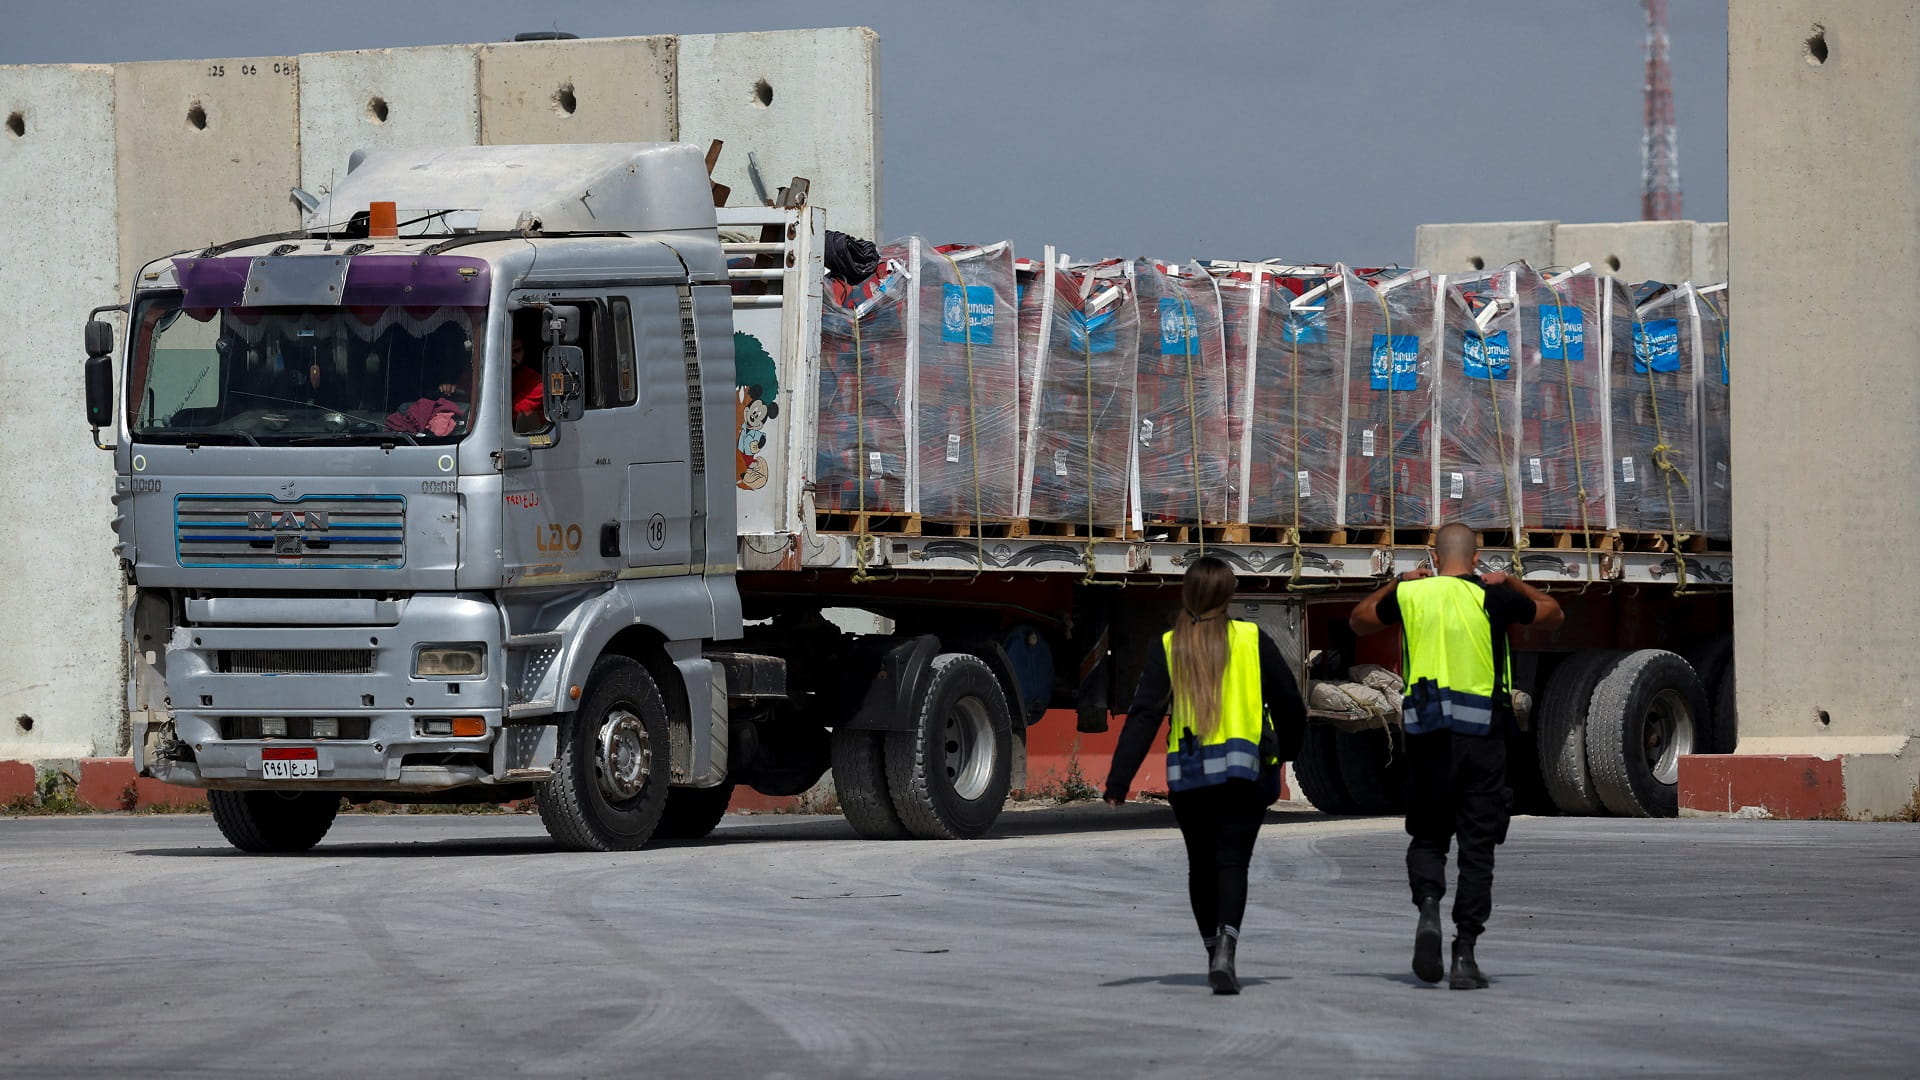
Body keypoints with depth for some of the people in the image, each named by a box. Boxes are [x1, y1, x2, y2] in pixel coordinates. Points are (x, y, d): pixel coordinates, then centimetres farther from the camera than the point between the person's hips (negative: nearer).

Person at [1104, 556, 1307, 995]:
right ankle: (1225, 949, -28)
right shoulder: (1252, 640, 1)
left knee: (1201, 864, 17)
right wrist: (1286, 750, 25)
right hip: (1243, 772, -1)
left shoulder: (1170, 648, 2)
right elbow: (1290, 704, 5)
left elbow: (1143, 716, -5)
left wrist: (1119, 782, -9)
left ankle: (1214, 951, 26)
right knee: (1232, 862, -6)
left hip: (1187, 775, 1)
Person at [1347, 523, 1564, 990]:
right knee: (1477, 847, 3)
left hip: (1428, 736, 1)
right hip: (1482, 736, -1)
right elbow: (1554, 615, 15)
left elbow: (1359, 620, 23)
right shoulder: (1492, 597, -2)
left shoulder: (1410, 595, 3)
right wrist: (1512, 583, 25)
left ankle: (1428, 907, -14)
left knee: (1427, 836, 15)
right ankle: (1464, 955, -2)